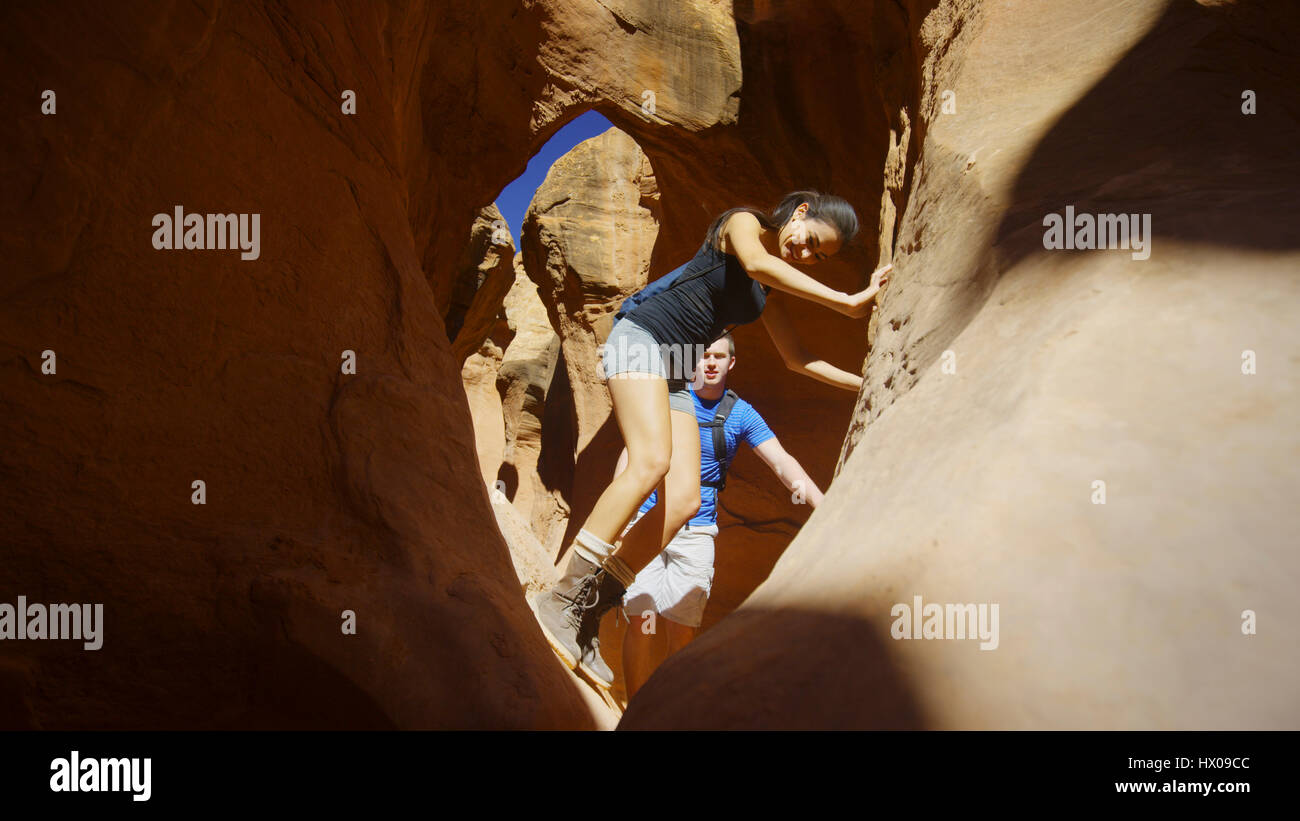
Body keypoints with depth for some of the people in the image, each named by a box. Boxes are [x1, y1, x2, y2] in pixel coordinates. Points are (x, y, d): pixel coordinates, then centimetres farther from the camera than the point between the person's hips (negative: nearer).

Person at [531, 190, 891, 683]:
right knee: (652, 461, -30)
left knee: (684, 499, -11)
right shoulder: (742, 222, -2)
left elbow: (797, 359, 25)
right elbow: (756, 262, -25)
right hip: (642, 338, -8)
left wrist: (863, 384, 18)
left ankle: (585, 613, -9)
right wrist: (847, 302, -28)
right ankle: (561, 598, -29)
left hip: (674, 375, 8)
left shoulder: (771, 289, 20)